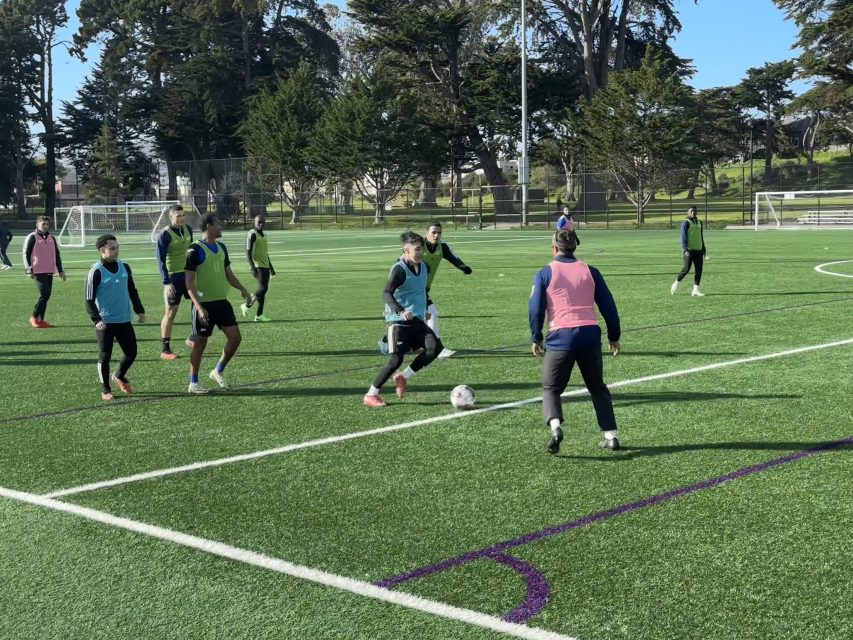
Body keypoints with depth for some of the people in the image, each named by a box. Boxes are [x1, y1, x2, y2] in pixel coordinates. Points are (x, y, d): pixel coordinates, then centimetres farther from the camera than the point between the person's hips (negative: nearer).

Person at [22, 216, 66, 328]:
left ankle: (40, 320, 10)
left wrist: (60, 270, 18)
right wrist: (29, 270, -11)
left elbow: (57, 255, 22)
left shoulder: (52, 238, 17)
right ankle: (34, 317, -2)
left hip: (49, 272, 7)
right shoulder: (32, 238, -2)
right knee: (44, 294, -15)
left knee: (46, 295, 4)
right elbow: (26, 254, -4)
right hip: (38, 272, -7)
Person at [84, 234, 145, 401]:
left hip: (124, 320, 5)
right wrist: (96, 319, -20)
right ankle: (105, 389, 16)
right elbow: (89, 299, -11)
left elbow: (132, 290, 18)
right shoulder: (96, 271, -11)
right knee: (105, 356, 2)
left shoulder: (124, 267, 5)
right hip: (105, 322, -5)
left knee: (131, 352, 7)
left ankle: (120, 376, 34)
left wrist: (139, 310, 15)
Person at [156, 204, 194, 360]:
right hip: (173, 277, -6)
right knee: (170, 312, -2)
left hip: (188, 274, 6)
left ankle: (193, 338, 21)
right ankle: (165, 350, 5)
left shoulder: (187, 229, 5)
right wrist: (166, 282, -20)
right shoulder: (165, 235, -14)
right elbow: (161, 260, -15)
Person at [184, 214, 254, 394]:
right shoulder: (195, 250, -13)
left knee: (235, 337, 2)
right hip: (204, 305, -7)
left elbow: (228, 274, 20)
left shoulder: (221, 247, 10)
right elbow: (189, 283, -15)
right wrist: (199, 307, -23)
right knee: (200, 343, 2)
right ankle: (193, 383, 15)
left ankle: (218, 372, 21)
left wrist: (242, 289, 5)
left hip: (222, 302, 7)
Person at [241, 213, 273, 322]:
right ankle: (247, 305, -1)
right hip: (258, 266, -9)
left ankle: (259, 315, 9)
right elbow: (248, 252, -14)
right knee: (263, 288, -17)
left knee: (263, 289, 6)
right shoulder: (252, 234, -8)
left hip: (265, 266, 9)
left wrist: (271, 268, 26)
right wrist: (253, 267, -21)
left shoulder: (263, 235, 18)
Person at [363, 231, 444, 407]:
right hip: (399, 321, -7)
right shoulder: (399, 269, -17)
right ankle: (371, 395, 5)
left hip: (417, 320, 7)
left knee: (435, 347, -13)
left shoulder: (424, 267, 8)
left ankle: (403, 377, 5)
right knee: (396, 359, -12)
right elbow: (386, 293, -30)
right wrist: (400, 311, -45)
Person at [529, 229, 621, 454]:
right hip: (590, 334, 3)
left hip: (560, 337, -3)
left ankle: (555, 426, -18)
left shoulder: (545, 274, 4)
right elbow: (608, 305, 12)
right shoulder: (590, 271, 11)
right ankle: (611, 436, 12)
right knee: (597, 387, 19)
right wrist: (614, 336, 20)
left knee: (551, 388, 9)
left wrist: (536, 338, 10)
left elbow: (536, 309, 0)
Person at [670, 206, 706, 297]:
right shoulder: (686, 223, -4)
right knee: (686, 269, -6)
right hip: (689, 250, -6)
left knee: (699, 269, -2)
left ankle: (695, 290, 0)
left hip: (698, 250, 6)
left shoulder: (699, 222, 17)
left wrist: (703, 250, 21)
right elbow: (683, 238, -12)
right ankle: (676, 284, 15)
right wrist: (685, 250, -23)